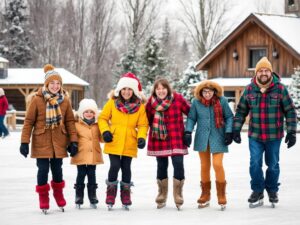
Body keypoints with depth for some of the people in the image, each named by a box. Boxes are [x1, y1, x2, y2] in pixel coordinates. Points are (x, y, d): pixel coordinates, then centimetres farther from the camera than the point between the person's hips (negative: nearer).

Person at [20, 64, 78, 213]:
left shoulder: (65, 100, 1)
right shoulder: (37, 100, -9)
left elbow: (70, 121, 5)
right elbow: (28, 121, -6)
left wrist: (73, 141, 0)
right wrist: (24, 142, -9)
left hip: (59, 142, 2)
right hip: (41, 142, -2)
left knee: (57, 169, 11)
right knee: (43, 169, -1)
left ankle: (58, 193, 33)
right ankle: (43, 197, 15)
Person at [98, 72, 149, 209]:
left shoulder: (140, 106, 1)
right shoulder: (112, 102, -1)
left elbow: (143, 125, 3)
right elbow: (102, 118, 6)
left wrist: (141, 137, -12)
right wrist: (105, 131, -9)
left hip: (129, 144, 1)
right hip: (114, 142, -1)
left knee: (126, 167, 7)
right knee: (115, 166, -9)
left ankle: (125, 194, 21)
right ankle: (111, 192, 9)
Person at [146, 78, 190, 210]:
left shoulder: (178, 99, -8)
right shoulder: (151, 102, -2)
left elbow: (190, 113, -1)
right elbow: (147, 119, 11)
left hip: (176, 139, -2)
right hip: (158, 140, 2)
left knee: (178, 164, -11)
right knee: (161, 166, 9)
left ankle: (178, 196, 1)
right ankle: (162, 197, 22)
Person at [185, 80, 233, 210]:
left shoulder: (222, 101, -6)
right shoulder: (196, 102, -2)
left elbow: (229, 117, 2)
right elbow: (191, 118, 6)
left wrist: (229, 132, -6)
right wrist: (188, 132, -6)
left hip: (217, 138, -3)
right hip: (202, 138, 3)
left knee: (217, 164, -12)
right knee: (204, 166, 11)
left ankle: (221, 196, 1)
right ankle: (205, 195, 23)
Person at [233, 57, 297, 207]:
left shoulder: (280, 89, -7)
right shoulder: (249, 89, -1)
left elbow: (290, 111, -3)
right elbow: (241, 111, 8)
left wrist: (291, 132, -8)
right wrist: (236, 130, 2)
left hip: (274, 136, -1)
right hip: (255, 136, 1)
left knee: (273, 165, 11)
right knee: (255, 164, -4)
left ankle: (272, 191, 28)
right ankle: (257, 192, 11)